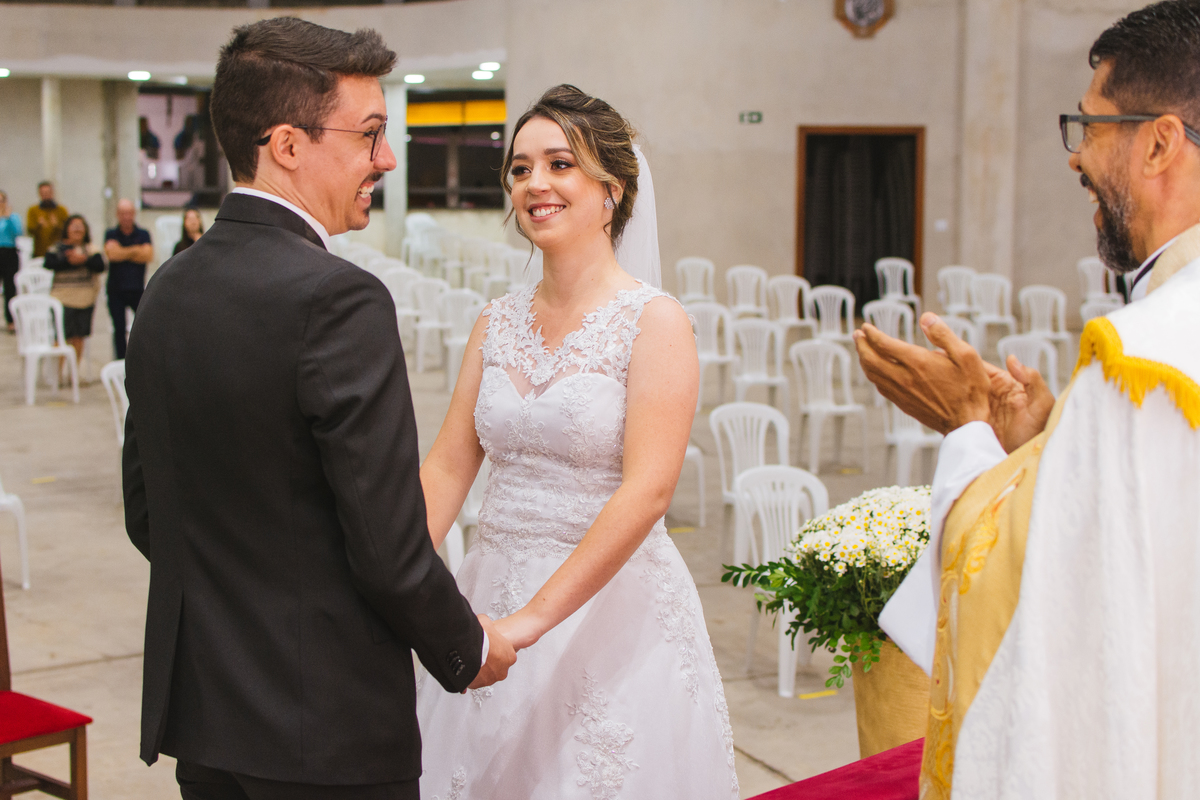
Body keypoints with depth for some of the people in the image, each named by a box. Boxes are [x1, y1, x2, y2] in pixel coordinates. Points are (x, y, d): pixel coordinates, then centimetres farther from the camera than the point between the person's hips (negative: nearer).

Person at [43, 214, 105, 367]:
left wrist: (84, 260, -21)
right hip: (63, 298, -2)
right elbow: (50, 263, -13)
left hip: (85, 299, 2)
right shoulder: (57, 248, 5)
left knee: (78, 337, 7)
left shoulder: (91, 249, 9)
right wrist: (69, 261, -19)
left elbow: (100, 266, -6)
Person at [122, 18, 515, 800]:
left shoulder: (168, 290, 4)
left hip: (193, 708, 8)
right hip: (325, 731, -7)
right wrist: (468, 650, -3)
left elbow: (146, 514, 11)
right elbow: (388, 547, -20)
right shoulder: (338, 301, -20)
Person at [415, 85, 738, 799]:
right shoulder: (498, 324, 8)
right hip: (493, 596, 5)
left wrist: (532, 618, -25)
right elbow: (447, 468, 4)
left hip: (611, 604, -5)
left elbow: (646, 491, -19)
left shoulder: (654, 321, -10)